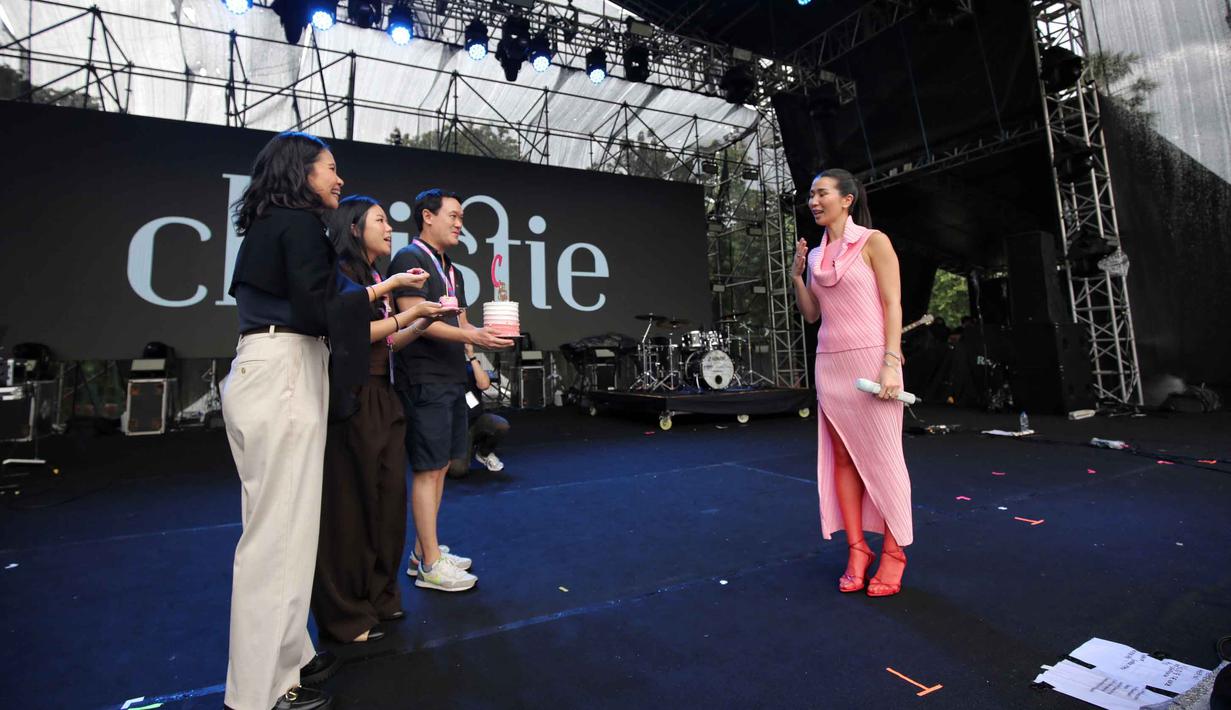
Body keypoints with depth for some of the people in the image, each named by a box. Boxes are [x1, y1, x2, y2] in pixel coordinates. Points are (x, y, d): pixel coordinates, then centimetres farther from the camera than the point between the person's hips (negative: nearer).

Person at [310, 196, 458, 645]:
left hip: (382, 398, 8)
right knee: (350, 502, 1)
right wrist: (410, 312, -10)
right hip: (352, 400, -8)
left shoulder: (375, 278, 17)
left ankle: (377, 596, 25)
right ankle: (345, 614, 16)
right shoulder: (341, 272, -7)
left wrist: (427, 320, 6)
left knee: (387, 497, 10)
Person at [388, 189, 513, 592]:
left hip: (451, 380, 9)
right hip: (425, 381, -9)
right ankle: (431, 565, 6)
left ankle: (423, 551, 25)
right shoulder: (410, 259, -7)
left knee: (439, 467, 13)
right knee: (428, 469, -4)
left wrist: (487, 334, 2)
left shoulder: (449, 269, 21)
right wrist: (471, 336, -25)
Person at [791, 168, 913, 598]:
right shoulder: (815, 255, 14)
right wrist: (796, 275, 2)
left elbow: (892, 305, -7)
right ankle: (857, 550, 13)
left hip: (871, 358, -5)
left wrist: (890, 363, -15)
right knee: (843, 457, 5)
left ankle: (893, 552, 13)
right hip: (830, 363, 5)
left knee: (881, 456, -1)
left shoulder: (873, 242, -1)